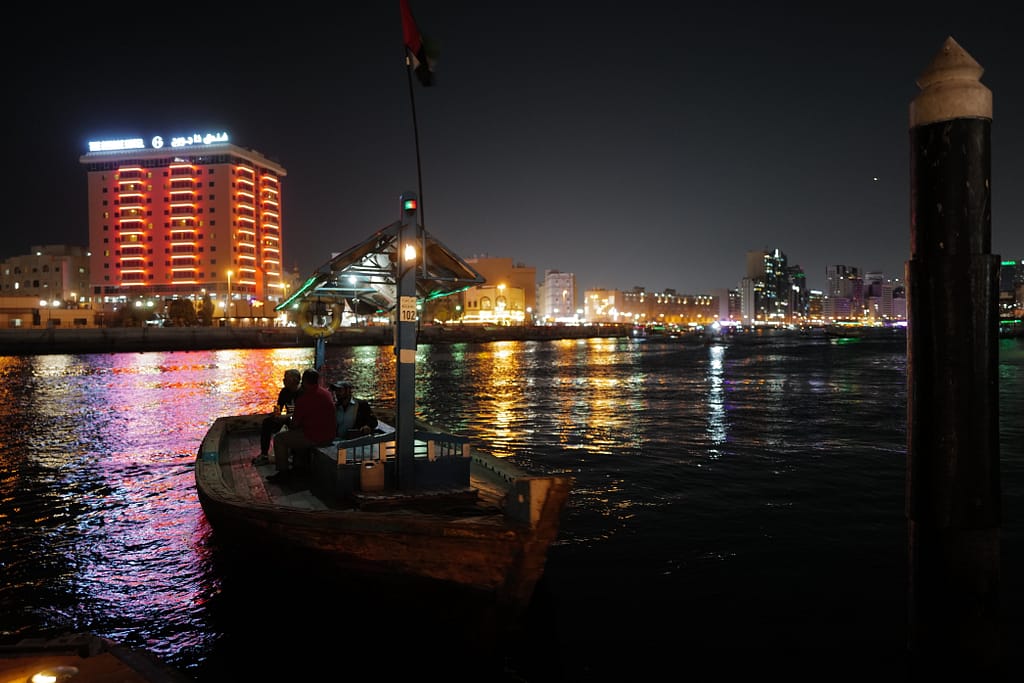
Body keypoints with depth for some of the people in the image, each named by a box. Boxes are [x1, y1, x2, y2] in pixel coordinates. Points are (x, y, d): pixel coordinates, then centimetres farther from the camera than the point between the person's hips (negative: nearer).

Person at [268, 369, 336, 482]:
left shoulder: (303, 399, -19)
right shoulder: (327, 393, 4)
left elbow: (295, 424, -11)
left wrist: (289, 423, 13)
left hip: (314, 438, -8)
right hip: (329, 436, 8)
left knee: (279, 438, 7)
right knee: (295, 431, 33)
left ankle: (283, 471, 10)